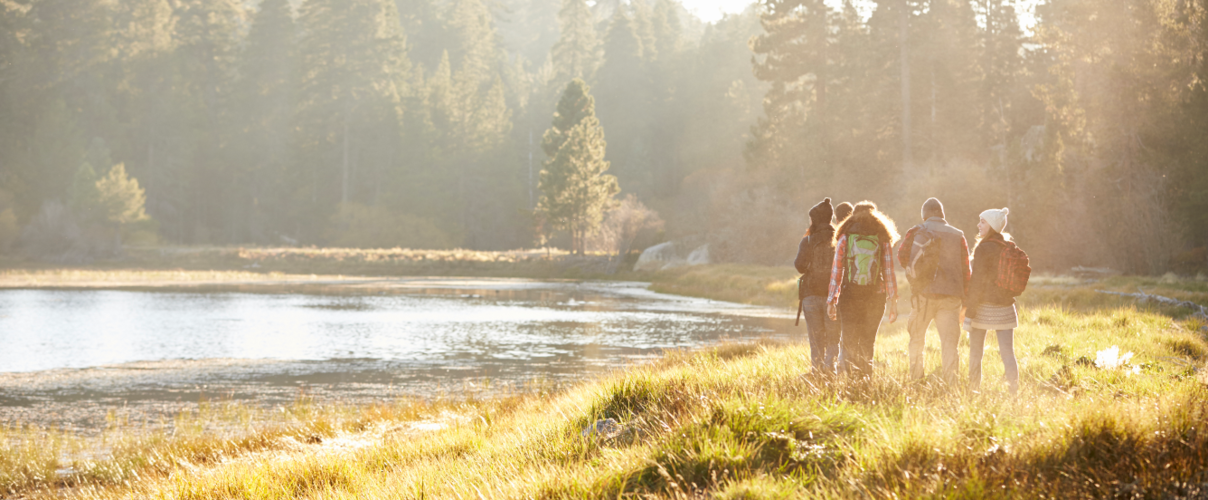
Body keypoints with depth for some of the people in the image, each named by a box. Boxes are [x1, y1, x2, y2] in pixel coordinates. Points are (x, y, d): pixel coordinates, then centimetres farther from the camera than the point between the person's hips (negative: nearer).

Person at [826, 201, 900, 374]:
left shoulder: (844, 238, 4)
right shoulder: (883, 240, 5)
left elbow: (836, 271, 1)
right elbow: (889, 274, 2)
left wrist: (831, 301, 3)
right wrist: (893, 303, 5)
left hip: (849, 297, -1)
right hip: (875, 298, 1)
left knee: (848, 342, 3)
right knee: (867, 343, 13)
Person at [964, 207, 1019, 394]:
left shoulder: (984, 248, -12)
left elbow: (978, 282, -14)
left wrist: (969, 313, -11)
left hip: (984, 306, -5)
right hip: (1006, 306, 5)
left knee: (975, 354, 7)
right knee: (1008, 353, 4)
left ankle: (973, 391, 11)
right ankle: (1014, 391, -5)